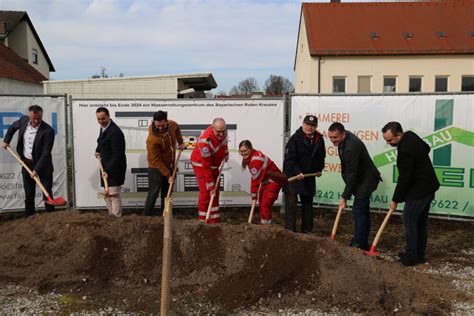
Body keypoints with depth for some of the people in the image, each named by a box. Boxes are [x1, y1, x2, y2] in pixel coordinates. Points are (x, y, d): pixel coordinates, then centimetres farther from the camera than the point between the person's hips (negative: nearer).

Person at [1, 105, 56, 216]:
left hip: (43, 165, -5)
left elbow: (46, 153, -23)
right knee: (28, 195, 11)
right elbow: (13, 126, 20)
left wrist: (36, 170, -28)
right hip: (26, 163, 5)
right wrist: (6, 140, 16)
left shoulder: (48, 131, -22)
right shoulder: (24, 120, -5)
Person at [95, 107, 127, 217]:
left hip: (114, 169, -10)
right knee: (107, 195, 15)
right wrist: (98, 150, 13)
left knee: (114, 195, -10)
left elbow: (117, 155, -25)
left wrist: (108, 170, -30)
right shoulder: (103, 127, 8)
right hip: (106, 168, 10)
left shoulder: (115, 132, -21)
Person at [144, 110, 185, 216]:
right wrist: (168, 175, -24)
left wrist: (180, 142, 12)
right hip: (156, 168, -7)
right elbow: (156, 161, -25)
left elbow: (177, 128, 17)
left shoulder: (172, 124, -12)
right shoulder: (152, 139, -30)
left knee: (167, 192, 14)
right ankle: (148, 215, 5)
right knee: (154, 193, -5)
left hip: (170, 166, 7)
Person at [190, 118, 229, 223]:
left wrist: (226, 154, 18)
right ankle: (203, 221, -3)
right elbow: (206, 166, -33)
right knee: (205, 192, -13)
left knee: (215, 192, 9)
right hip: (201, 164, -7)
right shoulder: (205, 141, -37)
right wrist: (210, 185, -30)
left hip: (214, 164, 7)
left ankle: (215, 220, 17)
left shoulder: (222, 132, -17)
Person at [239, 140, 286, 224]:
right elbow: (254, 177, 9)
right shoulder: (249, 157, 3)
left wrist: (254, 194, -16)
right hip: (266, 182, 10)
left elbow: (255, 178, -24)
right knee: (262, 205, 16)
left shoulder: (256, 159, -27)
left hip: (274, 181, -10)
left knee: (265, 205, -16)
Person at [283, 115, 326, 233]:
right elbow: (290, 158, -21)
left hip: (309, 176, 6)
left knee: (308, 203, 14)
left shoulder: (319, 139, 5)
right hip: (292, 175, -6)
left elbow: (321, 156, 22)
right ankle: (290, 231, 1)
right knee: (291, 204, -5)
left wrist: (319, 169, 13)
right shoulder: (295, 138, -14)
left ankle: (307, 230, 26)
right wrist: (297, 172, -30)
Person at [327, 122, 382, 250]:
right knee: (363, 211, 13)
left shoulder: (351, 148, -32)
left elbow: (352, 175, -29)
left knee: (358, 210, -11)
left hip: (366, 180, -10)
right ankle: (363, 243, 21)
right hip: (363, 178, 10)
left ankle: (358, 244, -7)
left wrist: (344, 197, -24)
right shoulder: (344, 137, -2)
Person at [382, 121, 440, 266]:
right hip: (429, 186, 10)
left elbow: (404, 179, -21)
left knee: (409, 222, -2)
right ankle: (420, 254, 23)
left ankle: (411, 256, 4)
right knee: (421, 222, 15)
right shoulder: (410, 135, 2)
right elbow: (426, 148, 24)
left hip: (418, 190, -10)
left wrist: (395, 200, -12)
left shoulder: (405, 151, -27)